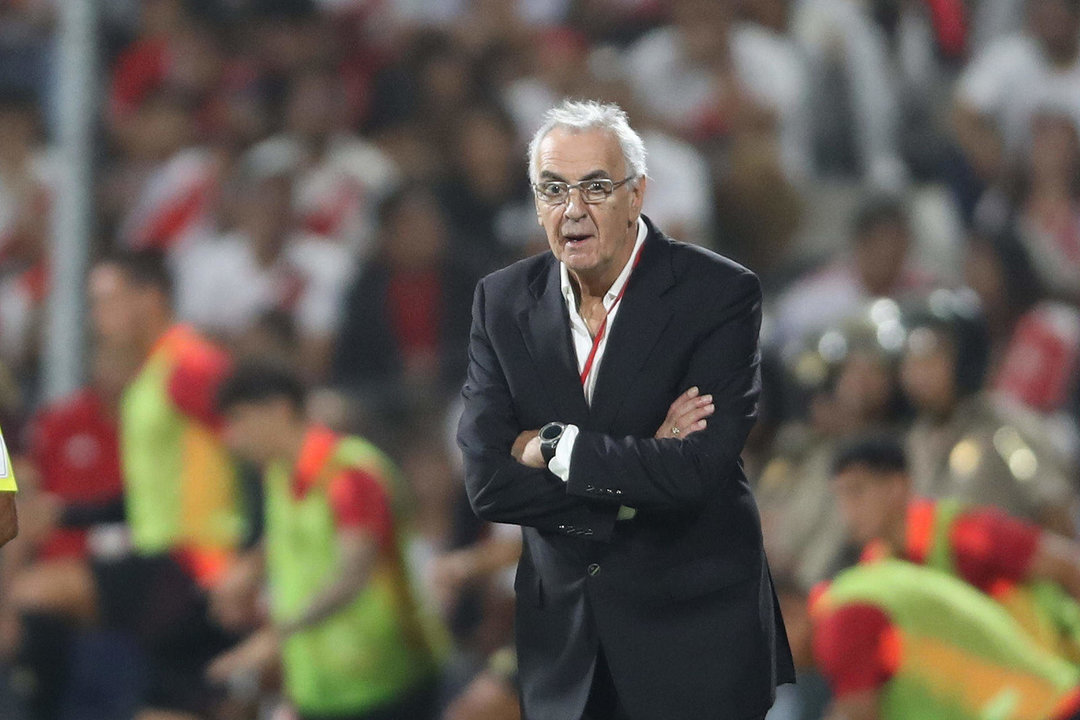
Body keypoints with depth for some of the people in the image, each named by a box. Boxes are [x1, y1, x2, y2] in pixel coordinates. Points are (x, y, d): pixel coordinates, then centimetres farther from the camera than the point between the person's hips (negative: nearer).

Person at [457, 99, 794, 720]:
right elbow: (487, 482, -9)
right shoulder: (504, 301, 1)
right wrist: (638, 475, -17)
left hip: (694, 632, -3)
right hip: (563, 638, 4)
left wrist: (552, 447, -15)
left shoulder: (720, 295, -12)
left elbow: (698, 472, -22)